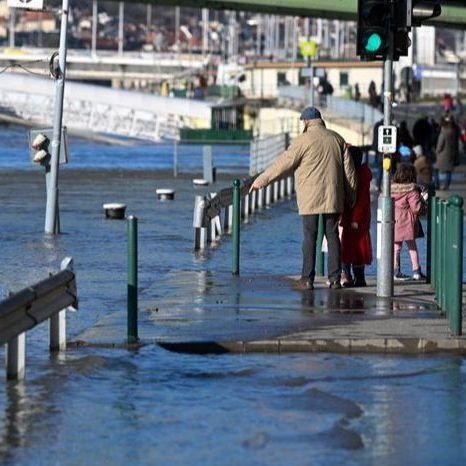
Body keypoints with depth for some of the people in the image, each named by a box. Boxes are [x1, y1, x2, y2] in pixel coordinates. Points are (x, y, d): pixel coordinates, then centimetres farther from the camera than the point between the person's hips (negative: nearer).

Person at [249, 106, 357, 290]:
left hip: (311, 199, -5)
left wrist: (262, 179, -2)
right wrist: (351, 195, 19)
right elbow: (348, 169, 12)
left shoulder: (304, 140, -7)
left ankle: (307, 279, -4)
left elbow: (284, 163, -9)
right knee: (332, 236, 8)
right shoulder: (337, 139, 10)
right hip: (333, 199, 5)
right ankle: (335, 278, 5)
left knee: (310, 237, -2)